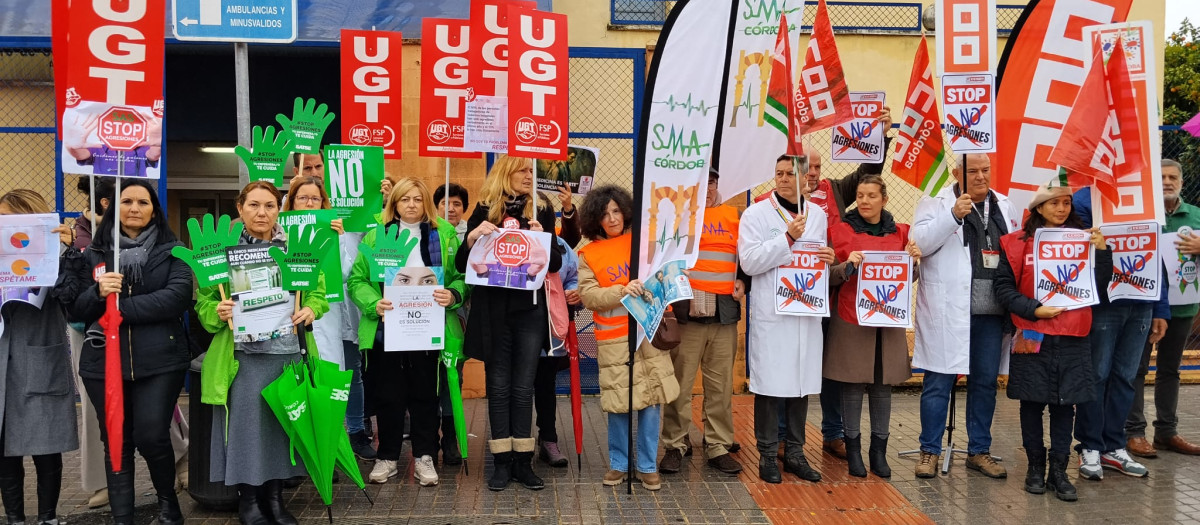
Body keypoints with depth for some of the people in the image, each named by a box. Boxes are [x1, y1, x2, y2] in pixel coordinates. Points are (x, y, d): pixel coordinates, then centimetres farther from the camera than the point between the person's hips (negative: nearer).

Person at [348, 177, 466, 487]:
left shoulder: (444, 233, 7)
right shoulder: (376, 235, 5)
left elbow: (461, 275, 3)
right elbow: (357, 279, 1)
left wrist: (453, 295, -17)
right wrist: (373, 303, -16)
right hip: (385, 328, 0)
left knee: (425, 393, 7)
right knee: (387, 394, 8)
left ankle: (424, 457, 20)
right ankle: (387, 457, 22)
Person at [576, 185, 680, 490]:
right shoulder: (588, 254, 4)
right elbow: (589, 296, -6)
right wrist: (622, 291, -19)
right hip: (613, 339, -1)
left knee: (650, 402, 2)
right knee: (618, 404, 2)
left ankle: (648, 466, 16)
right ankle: (619, 464, 20)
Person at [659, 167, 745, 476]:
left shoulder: (733, 215, 14)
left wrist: (743, 281, 7)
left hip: (725, 311, 3)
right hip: (686, 309, -3)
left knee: (721, 384, 7)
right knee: (680, 382, 1)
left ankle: (718, 447, 18)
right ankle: (675, 446, 13)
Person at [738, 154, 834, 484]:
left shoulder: (817, 215, 13)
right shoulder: (756, 213, -2)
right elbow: (749, 262, -12)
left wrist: (828, 259, -1)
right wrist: (788, 237, -15)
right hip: (771, 311, -4)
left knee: (802, 382, 10)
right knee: (770, 383, -2)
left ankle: (795, 452, 22)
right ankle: (767, 455, 11)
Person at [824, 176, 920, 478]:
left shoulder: (900, 233, 10)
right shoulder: (841, 230, 0)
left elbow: (908, 280, 16)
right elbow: (829, 278, -1)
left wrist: (914, 261, -3)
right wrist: (848, 265, -20)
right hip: (851, 320, -3)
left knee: (883, 386, 7)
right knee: (852, 387, 0)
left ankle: (879, 450, 18)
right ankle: (853, 450, 12)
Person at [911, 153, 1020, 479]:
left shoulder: (1006, 207, 13)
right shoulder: (936, 205, -2)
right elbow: (920, 243, -15)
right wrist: (953, 215, -25)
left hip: (991, 312, 5)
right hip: (946, 311, -5)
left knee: (986, 382, 12)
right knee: (939, 382, 1)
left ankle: (979, 451, 25)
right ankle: (930, 451, 12)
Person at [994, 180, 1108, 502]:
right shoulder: (1019, 243, -1)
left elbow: (1099, 283, 4)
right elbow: (1003, 286, -4)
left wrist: (1101, 250, -10)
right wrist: (1034, 310, -14)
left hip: (1073, 338, 2)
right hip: (1033, 337, -2)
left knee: (1065, 404, 5)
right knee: (1033, 403, 7)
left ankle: (1058, 470, 15)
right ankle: (1035, 467, 20)